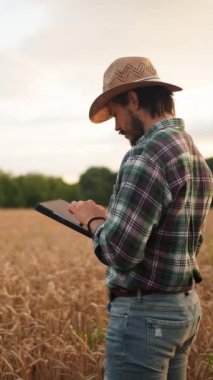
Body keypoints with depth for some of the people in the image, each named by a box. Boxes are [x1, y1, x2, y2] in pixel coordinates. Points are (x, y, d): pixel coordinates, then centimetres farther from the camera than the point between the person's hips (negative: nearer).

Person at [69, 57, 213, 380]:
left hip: (144, 314, -10)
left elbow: (120, 252, -25)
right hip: (184, 307, 10)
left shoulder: (148, 154, -20)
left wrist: (92, 220, -5)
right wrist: (110, 219, 16)